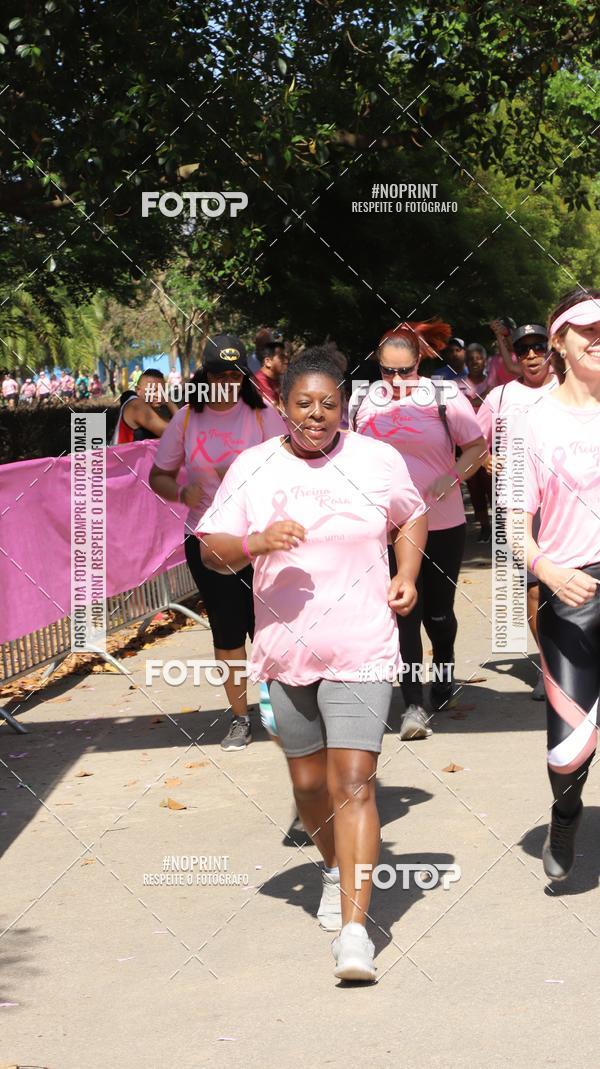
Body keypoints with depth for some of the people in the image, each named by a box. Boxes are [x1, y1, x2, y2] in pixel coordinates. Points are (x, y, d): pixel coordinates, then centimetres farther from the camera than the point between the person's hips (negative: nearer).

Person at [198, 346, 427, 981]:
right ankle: (334, 868, 46)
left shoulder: (377, 461, 1)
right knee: (308, 781, 15)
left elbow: (411, 518, 19)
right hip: (285, 649, 3)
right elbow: (210, 550, 1)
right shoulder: (252, 470, 1)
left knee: (353, 781, -14)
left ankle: (354, 928, -17)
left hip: (361, 650, -2)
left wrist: (406, 574, 1)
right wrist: (256, 543, -19)